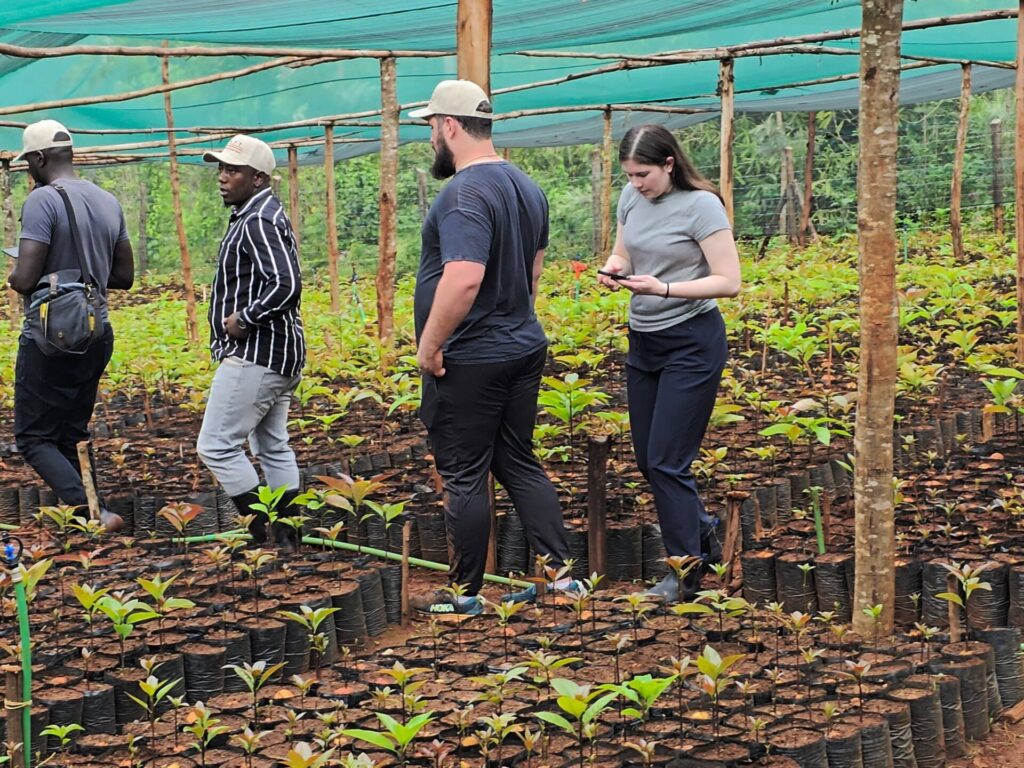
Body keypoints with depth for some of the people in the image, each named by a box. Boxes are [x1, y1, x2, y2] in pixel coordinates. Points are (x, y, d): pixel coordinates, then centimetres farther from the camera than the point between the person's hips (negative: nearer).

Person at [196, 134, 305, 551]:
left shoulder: (259, 222, -17)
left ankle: (263, 533, -4)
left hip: (256, 355, -11)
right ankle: (286, 536, 21)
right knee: (273, 447, 15)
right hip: (276, 354, 11)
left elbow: (286, 285, -29)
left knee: (216, 445, -7)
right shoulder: (253, 216, 16)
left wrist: (244, 320, -20)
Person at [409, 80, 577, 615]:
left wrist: (430, 345, -21)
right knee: (520, 465, 16)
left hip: (469, 362, -9)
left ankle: (464, 594, 12)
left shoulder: (465, 194, -20)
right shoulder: (526, 186, 11)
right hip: (524, 349, 9)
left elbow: (463, 279, -31)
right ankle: (559, 574, 16)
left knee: (464, 477, 2)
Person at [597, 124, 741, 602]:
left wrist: (663, 288, -26)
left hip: (691, 343, -7)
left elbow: (729, 282, -16)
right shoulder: (632, 197, 3)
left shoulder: (701, 205, -15)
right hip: (643, 342, 7)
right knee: (648, 460, 12)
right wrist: (613, 269, -9)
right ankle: (703, 534, 33)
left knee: (666, 462, -7)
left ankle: (686, 574, 5)